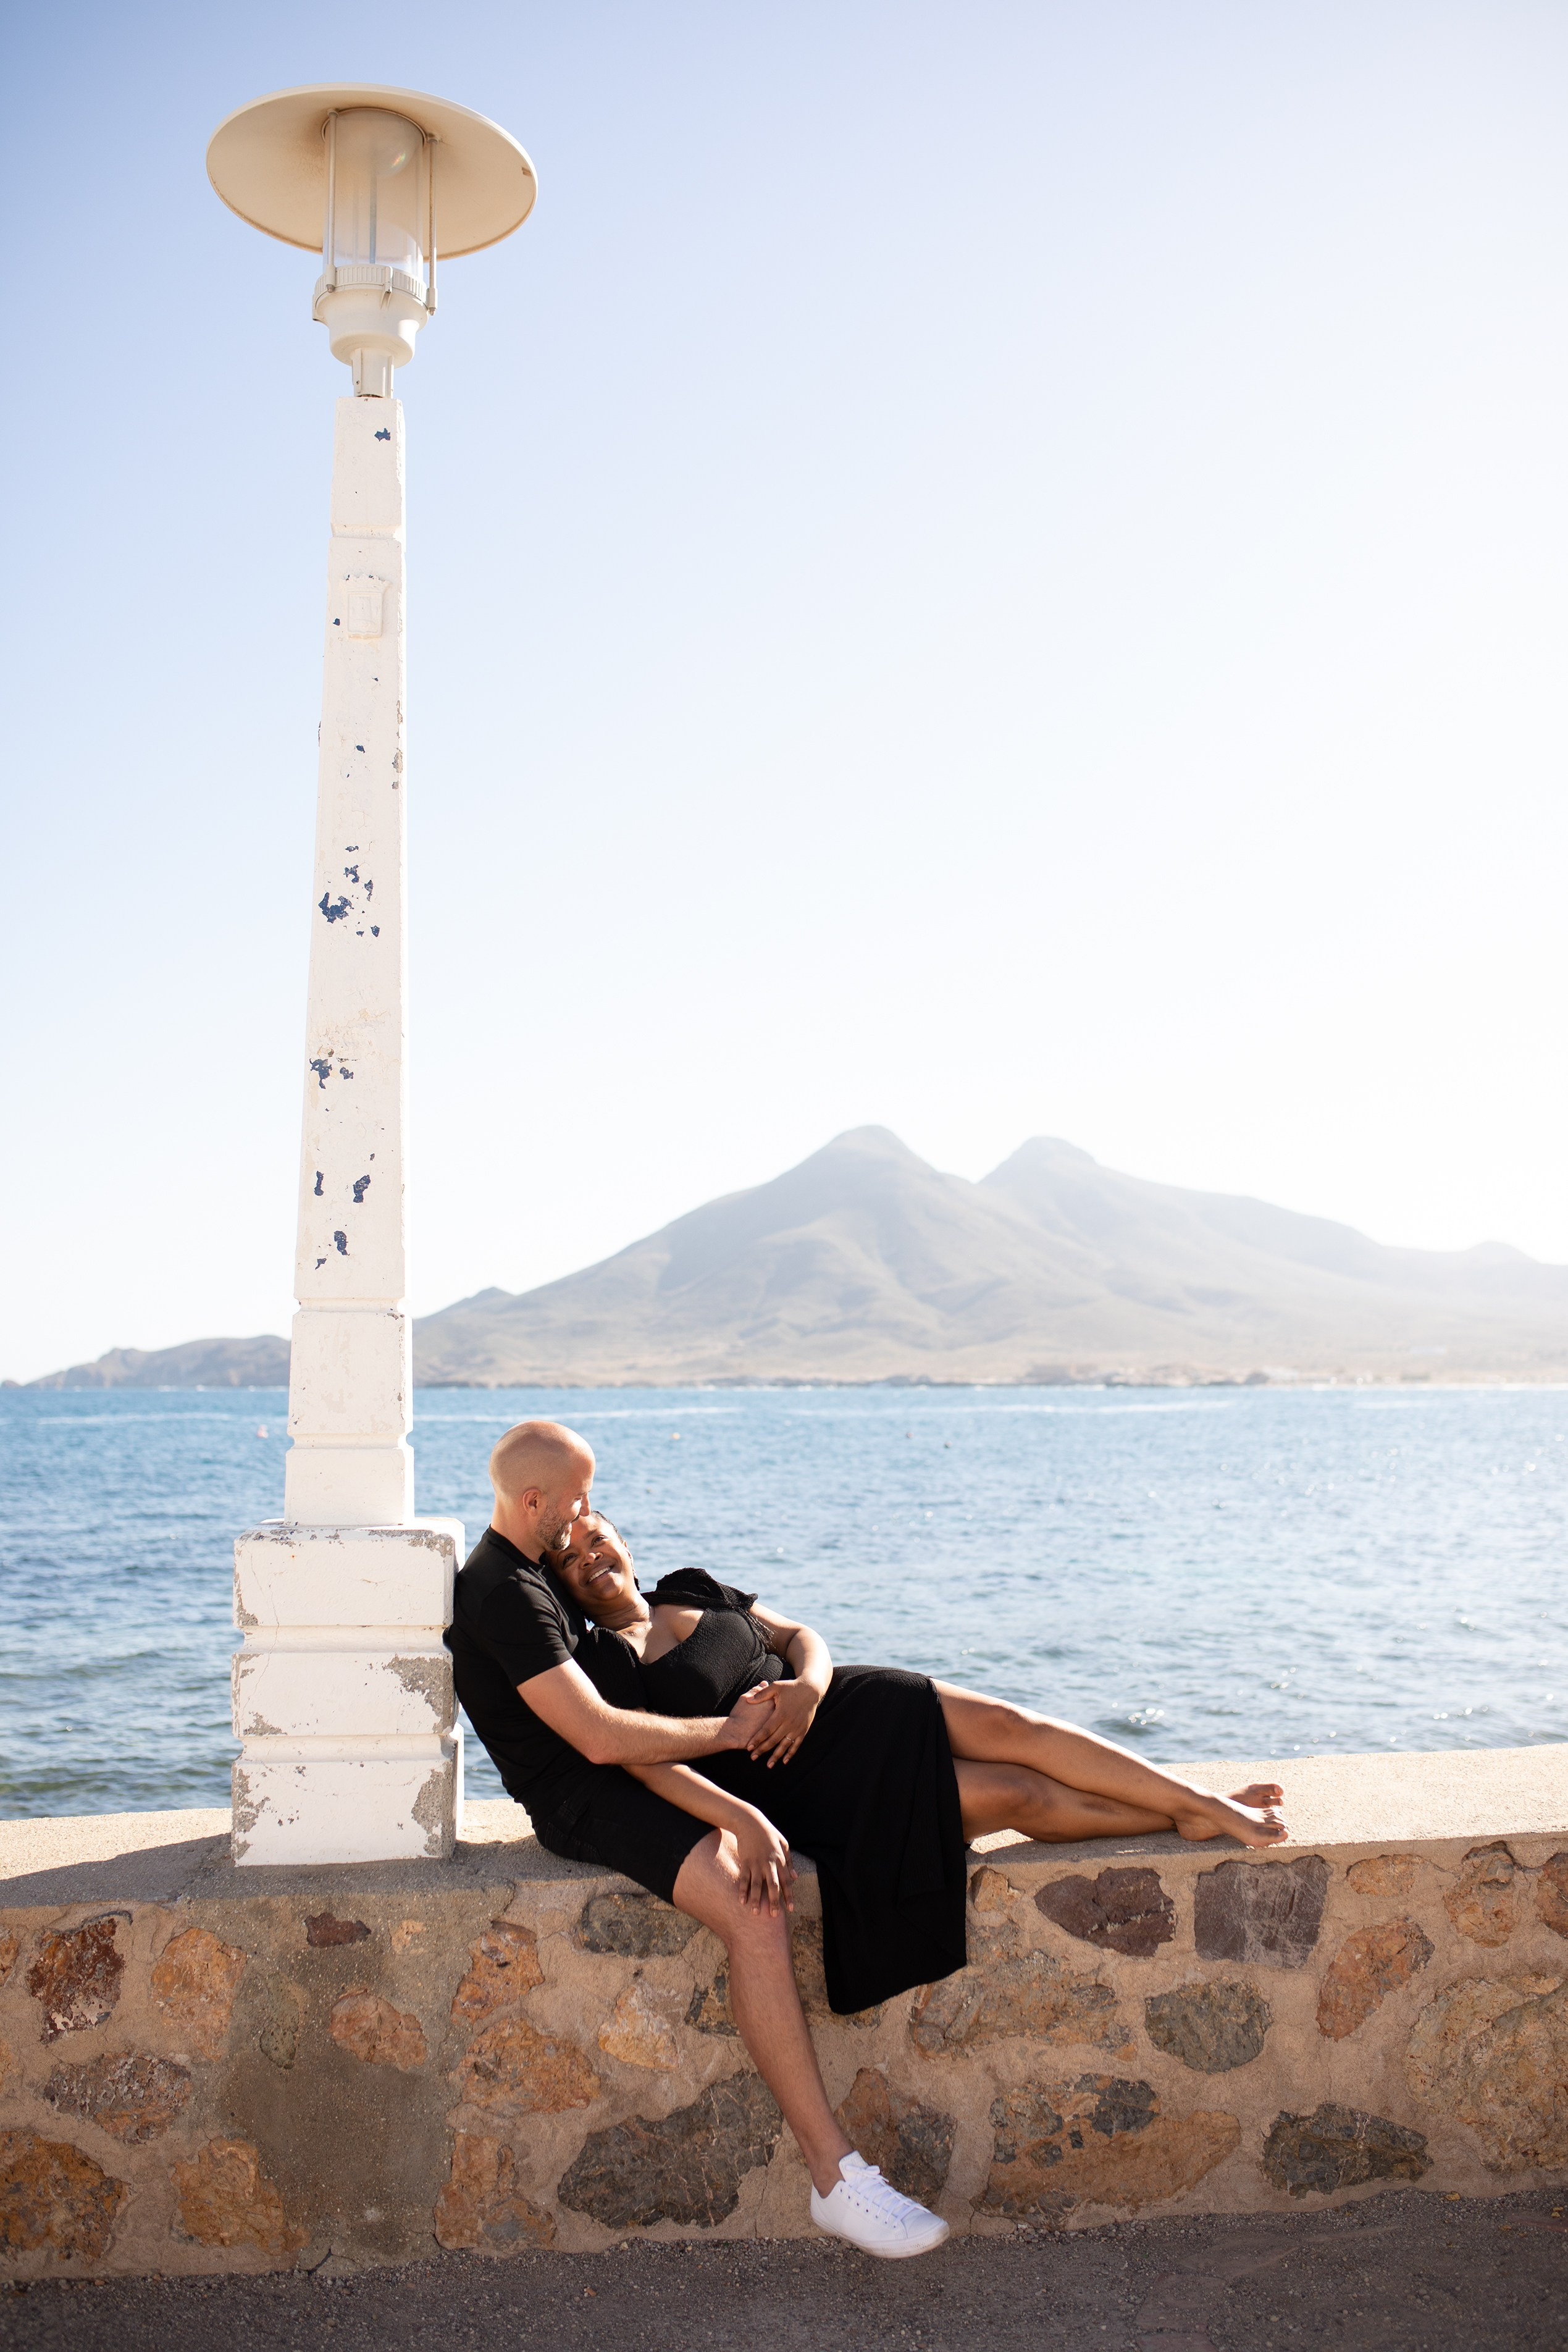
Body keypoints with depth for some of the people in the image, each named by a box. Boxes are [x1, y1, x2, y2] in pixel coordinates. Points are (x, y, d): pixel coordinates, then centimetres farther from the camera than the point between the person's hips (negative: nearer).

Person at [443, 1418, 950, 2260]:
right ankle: (835, 2176, -25)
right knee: (754, 1916, -25)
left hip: (620, 1775, 11)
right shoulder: (504, 1596, -17)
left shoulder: (536, 1572, 16)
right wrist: (727, 1730, -14)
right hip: (583, 1802, -11)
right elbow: (600, 1736, -24)